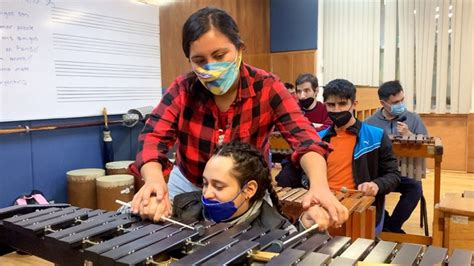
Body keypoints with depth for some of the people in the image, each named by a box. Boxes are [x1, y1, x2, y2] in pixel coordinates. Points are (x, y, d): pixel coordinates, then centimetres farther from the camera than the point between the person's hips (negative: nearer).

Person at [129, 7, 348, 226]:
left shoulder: (267, 88, -19)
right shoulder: (182, 89, -14)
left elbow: (303, 136, -29)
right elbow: (153, 136, -23)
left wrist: (319, 185, -49)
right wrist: (154, 180, -45)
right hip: (188, 188, 1)